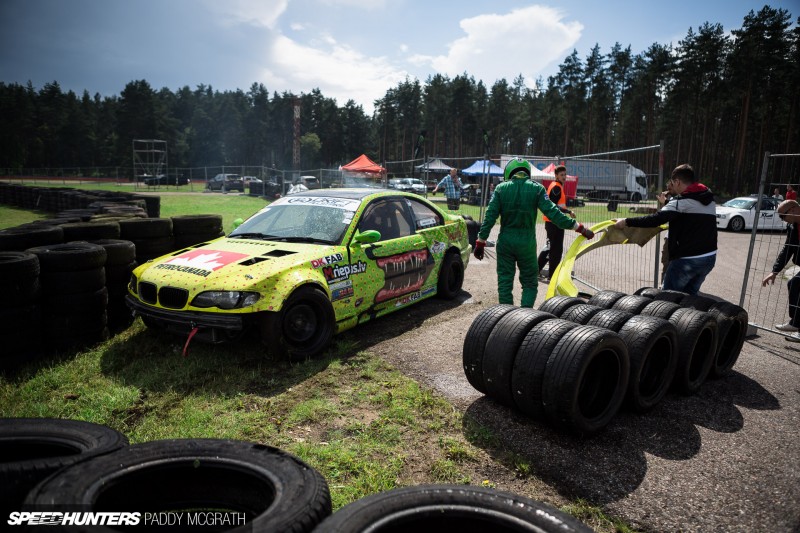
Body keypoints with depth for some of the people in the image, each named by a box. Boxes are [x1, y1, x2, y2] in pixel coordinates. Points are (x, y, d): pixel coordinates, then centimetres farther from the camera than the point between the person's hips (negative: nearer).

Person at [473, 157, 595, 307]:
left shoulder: (501, 188, -1)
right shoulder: (537, 189, -3)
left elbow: (490, 216, -4)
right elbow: (553, 213, -10)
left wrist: (480, 242, 1)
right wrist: (579, 228, -5)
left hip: (505, 242, 1)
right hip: (527, 243, 0)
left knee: (505, 282, 10)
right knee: (529, 283, 14)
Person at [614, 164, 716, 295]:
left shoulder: (683, 201, -14)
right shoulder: (709, 199, 12)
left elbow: (655, 220, -22)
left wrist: (627, 221, -18)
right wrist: (667, 203, 30)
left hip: (687, 260, -8)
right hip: (709, 257, 8)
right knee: (690, 295, 19)